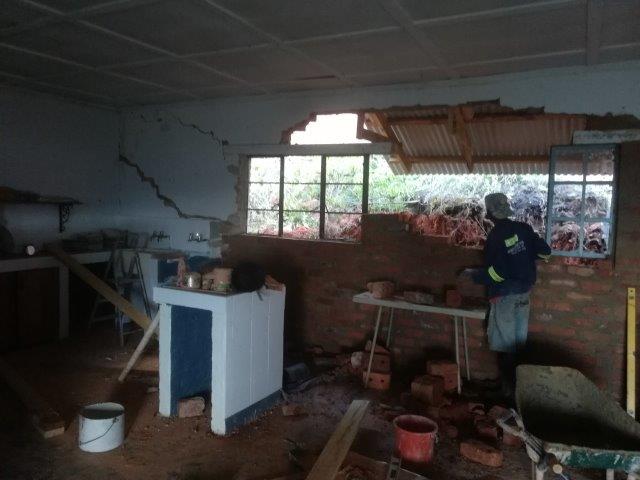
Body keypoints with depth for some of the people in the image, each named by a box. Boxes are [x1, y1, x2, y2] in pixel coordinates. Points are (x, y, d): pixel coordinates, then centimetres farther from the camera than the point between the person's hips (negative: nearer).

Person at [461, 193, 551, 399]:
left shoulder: (495, 237, -17)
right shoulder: (523, 228, -1)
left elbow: (497, 273, -21)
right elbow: (545, 252, 1)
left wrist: (473, 274, -8)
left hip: (505, 296, -6)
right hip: (524, 293, 6)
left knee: (505, 345, 5)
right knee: (519, 342, 15)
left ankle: (509, 388, 12)